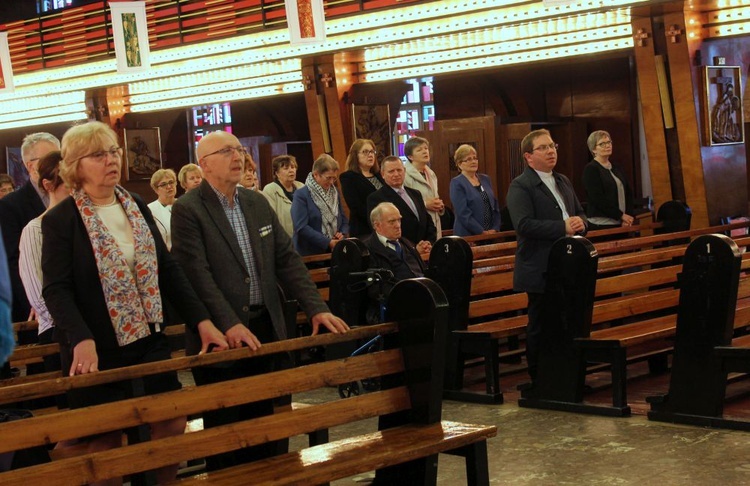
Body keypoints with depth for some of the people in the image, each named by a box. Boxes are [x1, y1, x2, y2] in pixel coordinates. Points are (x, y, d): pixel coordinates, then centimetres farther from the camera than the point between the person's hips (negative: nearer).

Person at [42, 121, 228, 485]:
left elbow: (167, 268, 9)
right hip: (98, 350, -5)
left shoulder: (136, 206, 9)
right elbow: (57, 290, -16)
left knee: (173, 425, 3)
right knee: (106, 442, 3)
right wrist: (82, 341, -31)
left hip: (149, 340, 5)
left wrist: (201, 320, 0)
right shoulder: (59, 220, -8)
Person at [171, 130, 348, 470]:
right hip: (221, 337, -6)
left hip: (266, 329, 6)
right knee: (225, 428, 4)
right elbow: (197, 273, -18)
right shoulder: (188, 210, -9)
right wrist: (230, 324, -27)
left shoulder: (258, 203, 12)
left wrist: (316, 308, -3)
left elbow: (287, 259, 9)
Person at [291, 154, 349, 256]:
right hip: (309, 254, -5)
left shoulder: (335, 193, 13)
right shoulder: (301, 195, -7)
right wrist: (327, 242, -21)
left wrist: (342, 234, -5)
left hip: (334, 251, 5)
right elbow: (301, 227, -17)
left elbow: (344, 221, 18)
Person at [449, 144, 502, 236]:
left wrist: (495, 229, -1)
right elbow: (463, 214, -14)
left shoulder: (485, 179, 13)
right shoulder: (457, 183, -6)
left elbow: (495, 206, 13)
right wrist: (482, 232, -15)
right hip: (467, 236, -5)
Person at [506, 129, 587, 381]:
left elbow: (580, 214, 19)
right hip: (541, 270, -7)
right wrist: (563, 227, -24)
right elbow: (524, 225, -22)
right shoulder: (520, 186, -9)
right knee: (540, 327, 1)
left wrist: (580, 223, -6)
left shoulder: (563, 182, 17)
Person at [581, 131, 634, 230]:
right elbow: (597, 198, -13)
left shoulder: (616, 169, 17)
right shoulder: (590, 169, -4)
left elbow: (628, 193, 14)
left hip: (620, 223, 6)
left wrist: (628, 217, -2)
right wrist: (621, 215, -13)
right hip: (601, 225, -6)